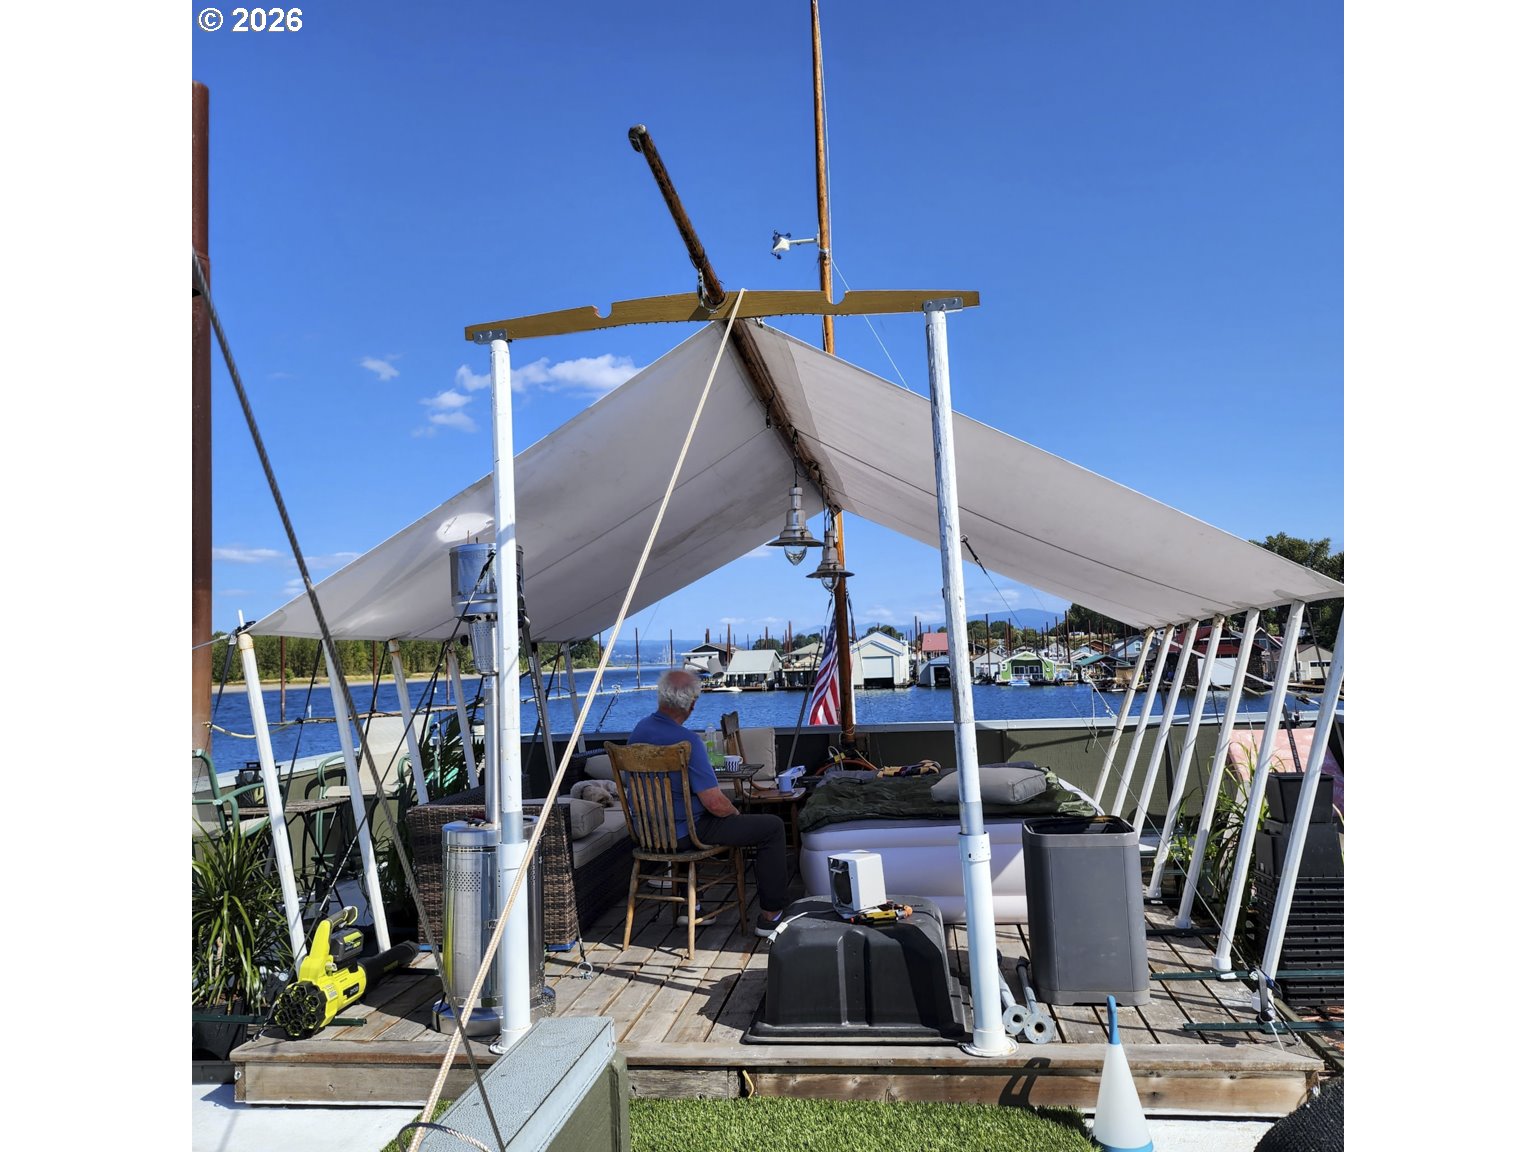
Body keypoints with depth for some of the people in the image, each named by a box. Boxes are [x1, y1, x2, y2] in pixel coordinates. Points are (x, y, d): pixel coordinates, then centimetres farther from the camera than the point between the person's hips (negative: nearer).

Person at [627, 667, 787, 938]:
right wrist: (736, 813, -3)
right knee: (772, 826, 3)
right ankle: (770, 914, 11)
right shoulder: (687, 740, -26)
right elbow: (716, 804, -26)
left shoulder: (638, 731, -1)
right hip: (684, 833, -8)